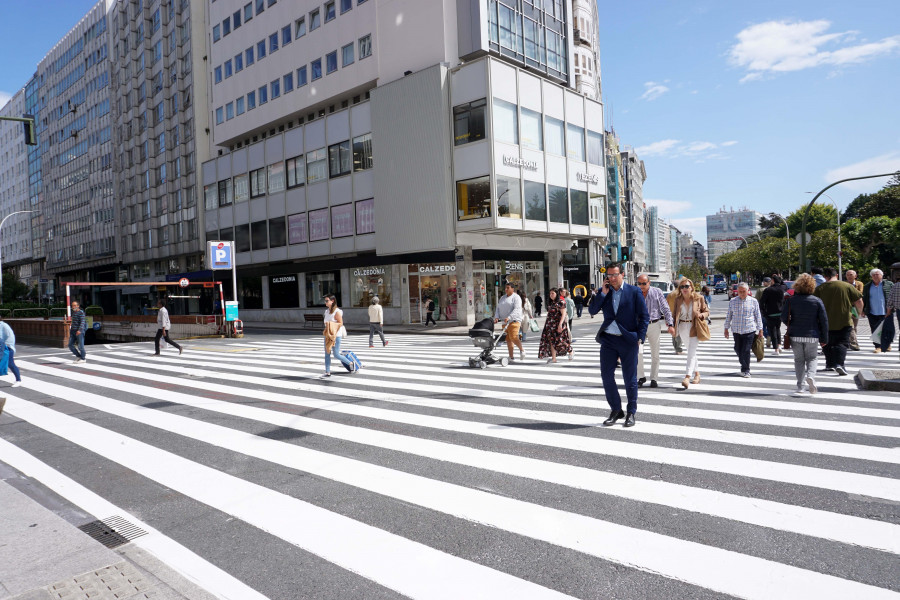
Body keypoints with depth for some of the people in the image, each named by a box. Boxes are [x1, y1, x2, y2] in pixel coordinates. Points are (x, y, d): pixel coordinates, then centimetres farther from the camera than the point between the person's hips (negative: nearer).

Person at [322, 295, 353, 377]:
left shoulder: (337, 311, -13)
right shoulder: (327, 311, 10)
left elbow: (340, 323, -14)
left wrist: (331, 324, -24)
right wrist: (325, 331, 10)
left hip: (336, 335, -8)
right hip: (328, 335, 8)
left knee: (336, 355, -5)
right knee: (327, 354, 5)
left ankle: (351, 363, 16)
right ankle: (327, 372, 11)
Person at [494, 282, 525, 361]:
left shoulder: (516, 297, -2)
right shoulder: (502, 298, 20)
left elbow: (516, 309, -15)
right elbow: (498, 308, 14)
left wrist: (509, 317, -27)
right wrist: (496, 317, -6)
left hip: (514, 321, -7)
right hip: (504, 322, 7)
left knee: (513, 337, -18)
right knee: (508, 339, 5)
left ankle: (521, 350, 4)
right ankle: (511, 357, 9)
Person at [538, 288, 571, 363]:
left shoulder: (561, 302, -8)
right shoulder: (550, 303, 15)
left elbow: (563, 314, -14)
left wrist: (560, 324, -23)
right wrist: (546, 322, 16)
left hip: (558, 323, -7)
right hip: (551, 324, 7)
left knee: (561, 340, -2)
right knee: (551, 340, 1)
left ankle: (570, 351, 24)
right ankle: (553, 358, 2)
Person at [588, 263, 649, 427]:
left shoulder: (634, 291, -1)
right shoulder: (603, 292, 9)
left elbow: (644, 316, 0)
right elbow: (592, 311, -1)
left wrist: (640, 337, -7)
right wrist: (603, 293, -9)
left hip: (628, 340, -3)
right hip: (608, 340, 3)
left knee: (630, 378, 4)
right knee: (606, 376, 4)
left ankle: (631, 412, 19)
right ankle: (616, 410, 19)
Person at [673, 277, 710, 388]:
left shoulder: (699, 298, -4)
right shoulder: (678, 299, 4)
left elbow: (707, 311, 6)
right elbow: (674, 313, 10)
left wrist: (701, 315, -17)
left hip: (694, 328, -4)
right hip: (682, 328, 4)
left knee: (691, 352, -13)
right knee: (691, 352, 16)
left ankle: (687, 378, -20)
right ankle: (697, 374, 30)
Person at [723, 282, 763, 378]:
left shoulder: (753, 301, 0)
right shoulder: (732, 301, 4)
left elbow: (758, 316, 6)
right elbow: (729, 316, 11)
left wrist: (760, 330, 7)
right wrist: (726, 328, 11)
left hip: (749, 330, -2)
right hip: (736, 330, 2)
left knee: (746, 351, -5)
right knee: (738, 349, 9)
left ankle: (745, 370, 9)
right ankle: (744, 366, 32)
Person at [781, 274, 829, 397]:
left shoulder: (791, 300, -5)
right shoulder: (817, 301, -3)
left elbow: (784, 318, -6)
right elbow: (824, 321, -1)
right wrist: (824, 338, 6)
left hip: (795, 335, 0)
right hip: (812, 336, 0)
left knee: (799, 360, 9)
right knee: (812, 358, 16)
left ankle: (801, 387, 6)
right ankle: (810, 376, -11)